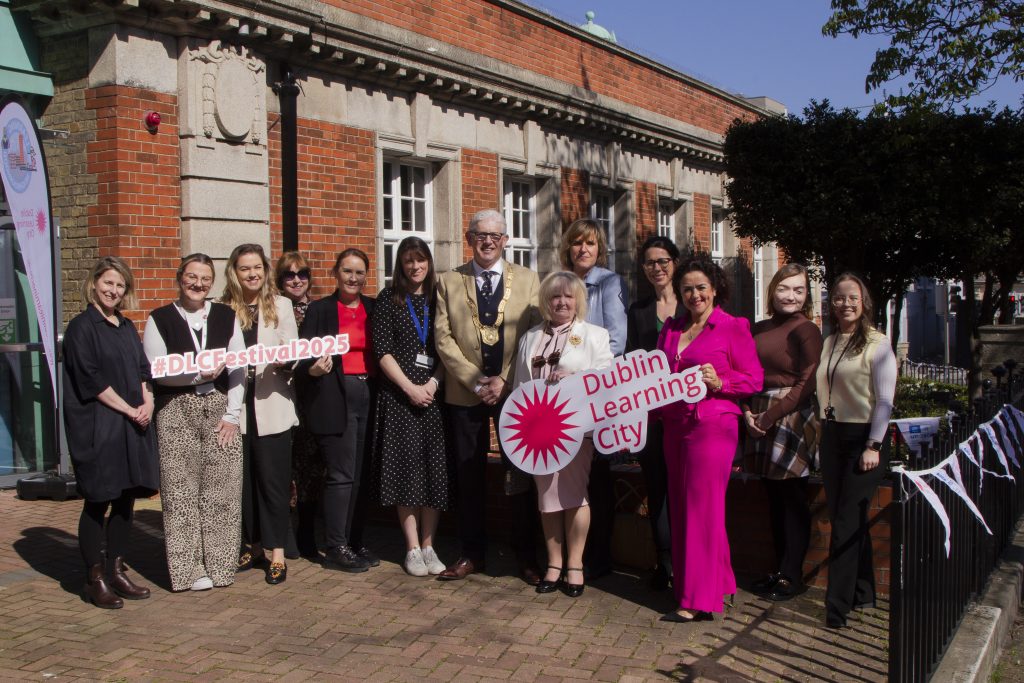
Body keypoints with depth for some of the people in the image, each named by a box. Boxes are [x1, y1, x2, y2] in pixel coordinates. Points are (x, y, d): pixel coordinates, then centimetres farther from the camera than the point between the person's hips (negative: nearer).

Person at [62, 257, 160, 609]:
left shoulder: (126, 327, 15)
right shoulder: (82, 326, -6)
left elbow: (143, 369, 16)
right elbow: (90, 378, -12)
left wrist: (147, 402, -3)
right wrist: (129, 409, -12)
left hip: (133, 426, 7)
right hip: (97, 427, -7)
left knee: (126, 498, 8)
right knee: (98, 501, -1)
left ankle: (116, 571, 18)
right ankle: (95, 579, 8)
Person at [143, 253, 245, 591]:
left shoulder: (226, 316, 8)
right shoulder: (160, 319, 3)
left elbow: (239, 367, 5)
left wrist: (232, 413, -3)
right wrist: (198, 374, -14)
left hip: (220, 409, 2)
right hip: (177, 411, -2)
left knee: (221, 490, 2)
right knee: (181, 491, 0)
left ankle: (220, 564, 12)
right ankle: (188, 570, 7)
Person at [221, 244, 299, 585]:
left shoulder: (281, 306, 7)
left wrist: (283, 361, -18)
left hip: (271, 404, -1)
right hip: (235, 405, 1)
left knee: (273, 478, 0)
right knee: (243, 477, 8)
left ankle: (277, 553, 6)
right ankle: (251, 546, 22)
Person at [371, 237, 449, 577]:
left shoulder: (439, 297, 9)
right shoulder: (389, 298, 3)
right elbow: (382, 349, -2)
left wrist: (434, 383, -9)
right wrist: (409, 387, -10)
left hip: (434, 392, 2)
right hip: (399, 393, -2)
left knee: (436, 467, 2)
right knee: (406, 466, -1)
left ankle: (428, 544, 11)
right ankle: (412, 547, 6)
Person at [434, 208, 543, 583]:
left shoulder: (528, 280, 5)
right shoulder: (449, 281, 6)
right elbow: (443, 338, -1)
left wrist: (504, 379, -10)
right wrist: (476, 381, -10)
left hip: (515, 392, -1)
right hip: (465, 393, 1)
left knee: (519, 476, 4)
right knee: (469, 477, 7)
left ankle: (526, 555, 15)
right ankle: (472, 553, 19)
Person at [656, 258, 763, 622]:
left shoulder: (733, 327, -2)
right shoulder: (671, 328, 15)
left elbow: (755, 378, -4)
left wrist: (719, 383, -18)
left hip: (713, 425, -7)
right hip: (675, 425, 7)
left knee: (703, 506, -5)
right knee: (680, 507, 8)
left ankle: (698, 599, 1)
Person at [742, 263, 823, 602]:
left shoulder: (807, 331, -7)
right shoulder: (759, 329, 12)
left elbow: (806, 384, -12)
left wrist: (769, 418, -13)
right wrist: (748, 412, -3)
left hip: (791, 419, -6)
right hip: (760, 419, 7)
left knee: (792, 498, 0)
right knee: (774, 497, 13)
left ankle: (792, 575, 10)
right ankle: (780, 568, 23)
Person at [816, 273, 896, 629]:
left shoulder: (877, 343, -7)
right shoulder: (828, 343, 12)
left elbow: (885, 399, -11)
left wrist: (873, 446, -15)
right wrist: (822, 433, 10)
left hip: (864, 438, -6)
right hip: (832, 436, 6)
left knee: (846, 523, -8)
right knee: (846, 519, 11)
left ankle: (837, 607, -4)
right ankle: (863, 592, 24)